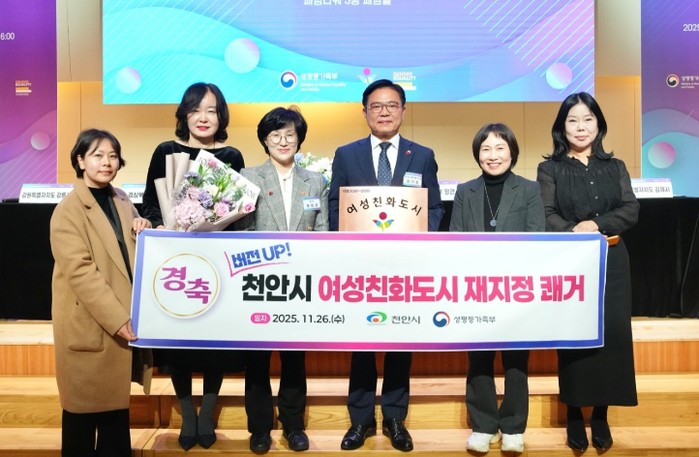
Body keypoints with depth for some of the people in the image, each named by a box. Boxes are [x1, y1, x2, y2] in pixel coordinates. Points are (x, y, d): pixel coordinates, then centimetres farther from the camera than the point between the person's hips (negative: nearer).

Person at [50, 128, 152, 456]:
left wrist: (144, 233, -2)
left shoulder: (121, 201, 10)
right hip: (89, 324, -6)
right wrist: (116, 318, -22)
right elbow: (80, 272, -19)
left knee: (118, 402, 15)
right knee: (84, 407, 7)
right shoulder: (68, 210, -11)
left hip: (124, 319, 6)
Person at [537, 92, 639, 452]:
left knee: (611, 335, 2)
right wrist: (577, 235, -22)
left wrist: (595, 225, -14)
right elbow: (546, 217, -6)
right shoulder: (550, 169, 4)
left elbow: (631, 210, 2)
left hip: (611, 264, 3)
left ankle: (601, 416, 16)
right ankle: (574, 416, 14)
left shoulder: (615, 167, 12)